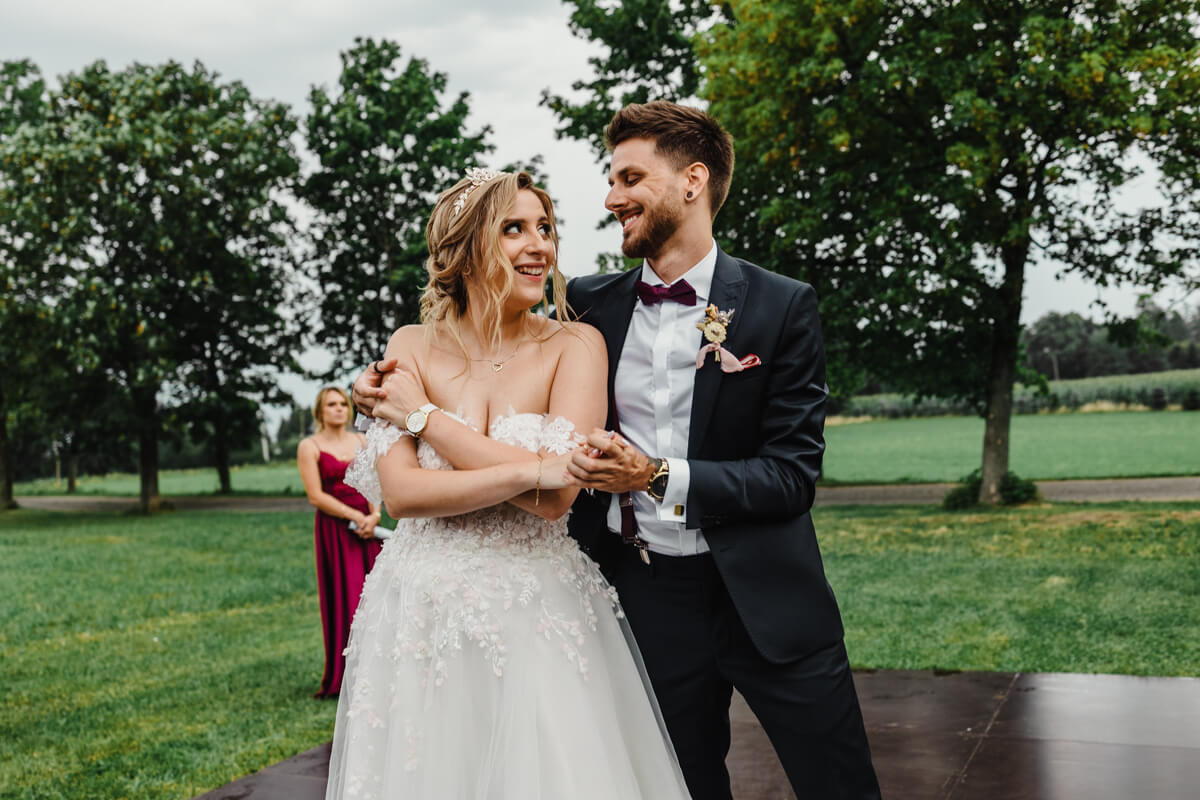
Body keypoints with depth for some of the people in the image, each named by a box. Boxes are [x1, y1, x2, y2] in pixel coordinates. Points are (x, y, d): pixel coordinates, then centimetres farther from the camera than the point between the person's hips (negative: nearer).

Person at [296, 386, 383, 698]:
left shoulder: (360, 441, 12)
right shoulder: (309, 447, -1)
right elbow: (316, 496, -7)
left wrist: (374, 515, -10)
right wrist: (355, 517, -12)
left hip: (366, 525, 4)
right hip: (334, 529, -4)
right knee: (342, 600, -3)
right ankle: (343, 679, 5)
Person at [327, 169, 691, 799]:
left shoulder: (575, 346, -7)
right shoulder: (412, 347, 0)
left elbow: (555, 496, -18)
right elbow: (399, 492, -11)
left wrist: (424, 414, -13)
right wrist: (526, 470, -22)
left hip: (542, 619, -1)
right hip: (424, 620, 2)